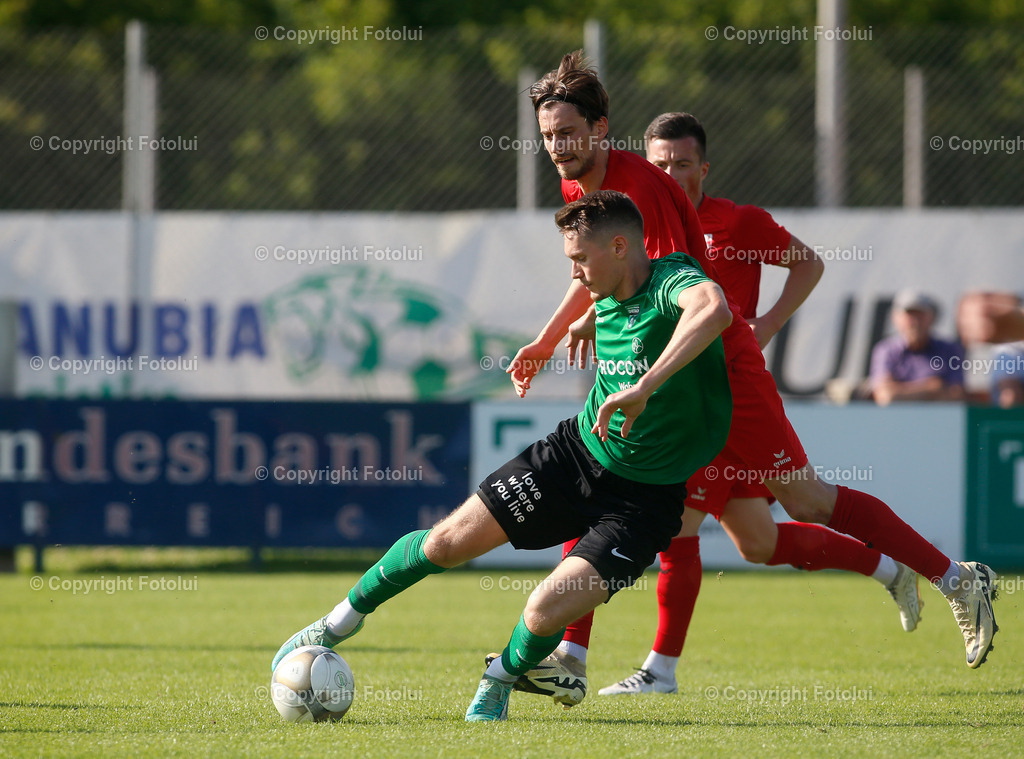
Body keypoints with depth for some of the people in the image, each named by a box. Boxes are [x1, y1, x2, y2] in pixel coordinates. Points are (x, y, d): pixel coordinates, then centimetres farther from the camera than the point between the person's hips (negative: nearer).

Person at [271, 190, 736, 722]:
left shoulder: (674, 282, -23)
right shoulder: (607, 297, 2)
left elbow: (714, 310, -50)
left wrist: (643, 387, -54)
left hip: (645, 496, -6)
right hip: (576, 451, 6)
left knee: (546, 612, -20)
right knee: (448, 541, 0)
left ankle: (501, 680, 15)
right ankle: (342, 621, 25)